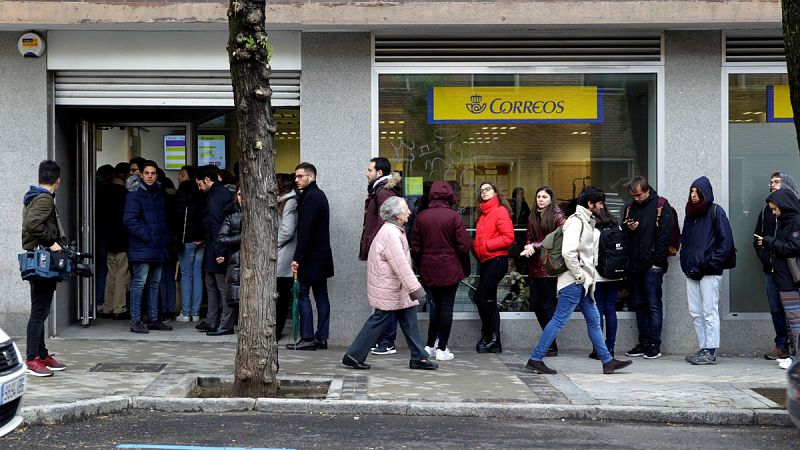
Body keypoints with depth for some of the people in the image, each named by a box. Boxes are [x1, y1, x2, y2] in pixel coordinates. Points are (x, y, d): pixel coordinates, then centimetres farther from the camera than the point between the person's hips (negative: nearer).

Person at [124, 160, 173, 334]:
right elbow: (130, 220, -15)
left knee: (155, 283, 12)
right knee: (139, 282, -6)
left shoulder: (160, 193, 14)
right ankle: (135, 321, -1)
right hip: (142, 248, -7)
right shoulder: (135, 195, -8)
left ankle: (154, 319, 19)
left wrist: (165, 237, 9)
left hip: (158, 248, 7)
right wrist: (147, 237, -17)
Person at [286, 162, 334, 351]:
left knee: (303, 294, -5)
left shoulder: (310, 197, -15)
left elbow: (305, 230, -21)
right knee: (321, 295, 8)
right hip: (322, 256, 10)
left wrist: (297, 257, -20)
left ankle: (307, 338, -5)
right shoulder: (320, 195, 16)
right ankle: (321, 337, 10)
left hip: (311, 256, -10)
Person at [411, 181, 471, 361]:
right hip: (450, 270, -4)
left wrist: (421, 265, 17)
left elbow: (415, 247, 4)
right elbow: (463, 245, -8)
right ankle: (442, 349, 5)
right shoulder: (453, 216, -9)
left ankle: (430, 346, 16)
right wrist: (464, 265, 6)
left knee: (436, 306, 17)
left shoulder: (421, 217, 1)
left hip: (428, 270, 4)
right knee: (446, 307, 3)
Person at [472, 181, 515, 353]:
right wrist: (475, 246, 5)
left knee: (480, 297, -14)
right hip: (485, 261, 9)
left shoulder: (500, 211, -7)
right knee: (489, 301, 9)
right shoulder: (483, 213, 18)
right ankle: (494, 343, 14)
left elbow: (509, 238, -15)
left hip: (497, 260, -9)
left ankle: (489, 336, -3)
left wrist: (486, 245, -14)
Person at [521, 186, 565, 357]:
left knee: (547, 306, -5)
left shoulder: (557, 216, -4)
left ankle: (551, 347, 3)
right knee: (536, 305, 8)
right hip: (534, 266, 7)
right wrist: (528, 247, -4)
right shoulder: (533, 217, 17)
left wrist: (536, 246, -12)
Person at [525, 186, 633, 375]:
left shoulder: (587, 222, 18)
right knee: (559, 320, -8)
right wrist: (579, 276, -18)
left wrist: (588, 277, 13)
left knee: (593, 320, 11)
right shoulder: (576, 221, -14)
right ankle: (535, 359, -4)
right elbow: (568, 252, -26)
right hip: (573, 282, -10)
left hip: (583, 283, 10)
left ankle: (607, 361, 16)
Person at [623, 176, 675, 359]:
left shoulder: (661, 205, -3)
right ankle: (643, 343, 16)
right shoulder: (630, 207, 15)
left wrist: (656, 261, -14)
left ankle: (654, 345, -1)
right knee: (639, 305, 10)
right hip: (634, 265, 6)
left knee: (654, 305, -4)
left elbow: (665, 234, -9)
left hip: (652, 264, -6)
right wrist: (628, 228, -2)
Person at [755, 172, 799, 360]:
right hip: (771, 268, 5)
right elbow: (757, 238, 19)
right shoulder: (766, 210, 18)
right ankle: (781, 345, 12)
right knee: (776, 309, 6)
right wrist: (766, 258, 3)